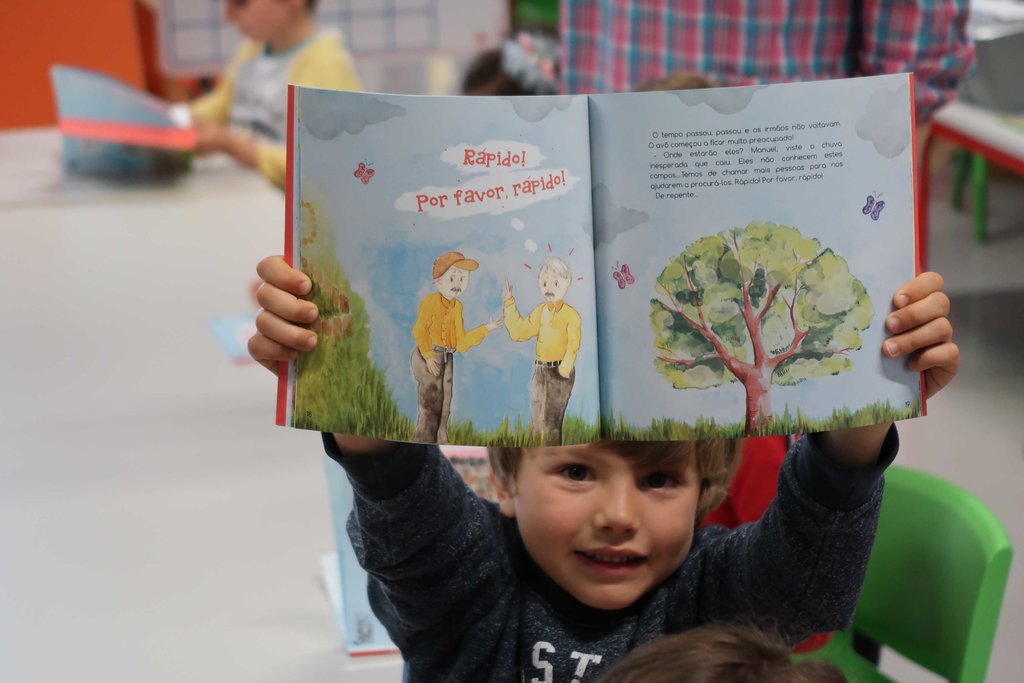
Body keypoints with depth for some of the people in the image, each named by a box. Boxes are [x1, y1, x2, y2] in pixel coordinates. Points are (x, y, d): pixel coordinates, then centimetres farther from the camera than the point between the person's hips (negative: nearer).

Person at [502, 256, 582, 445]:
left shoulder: (571, 315, -9)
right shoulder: (540, 311, 8)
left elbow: (573, 346, -14)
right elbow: (518, 332, 7)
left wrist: (564, 370, -24)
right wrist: (509, 304, 6)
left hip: (560, 372, -6)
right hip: (539, 370, 6)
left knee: (551, 424, -6)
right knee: (536, 422, 9)